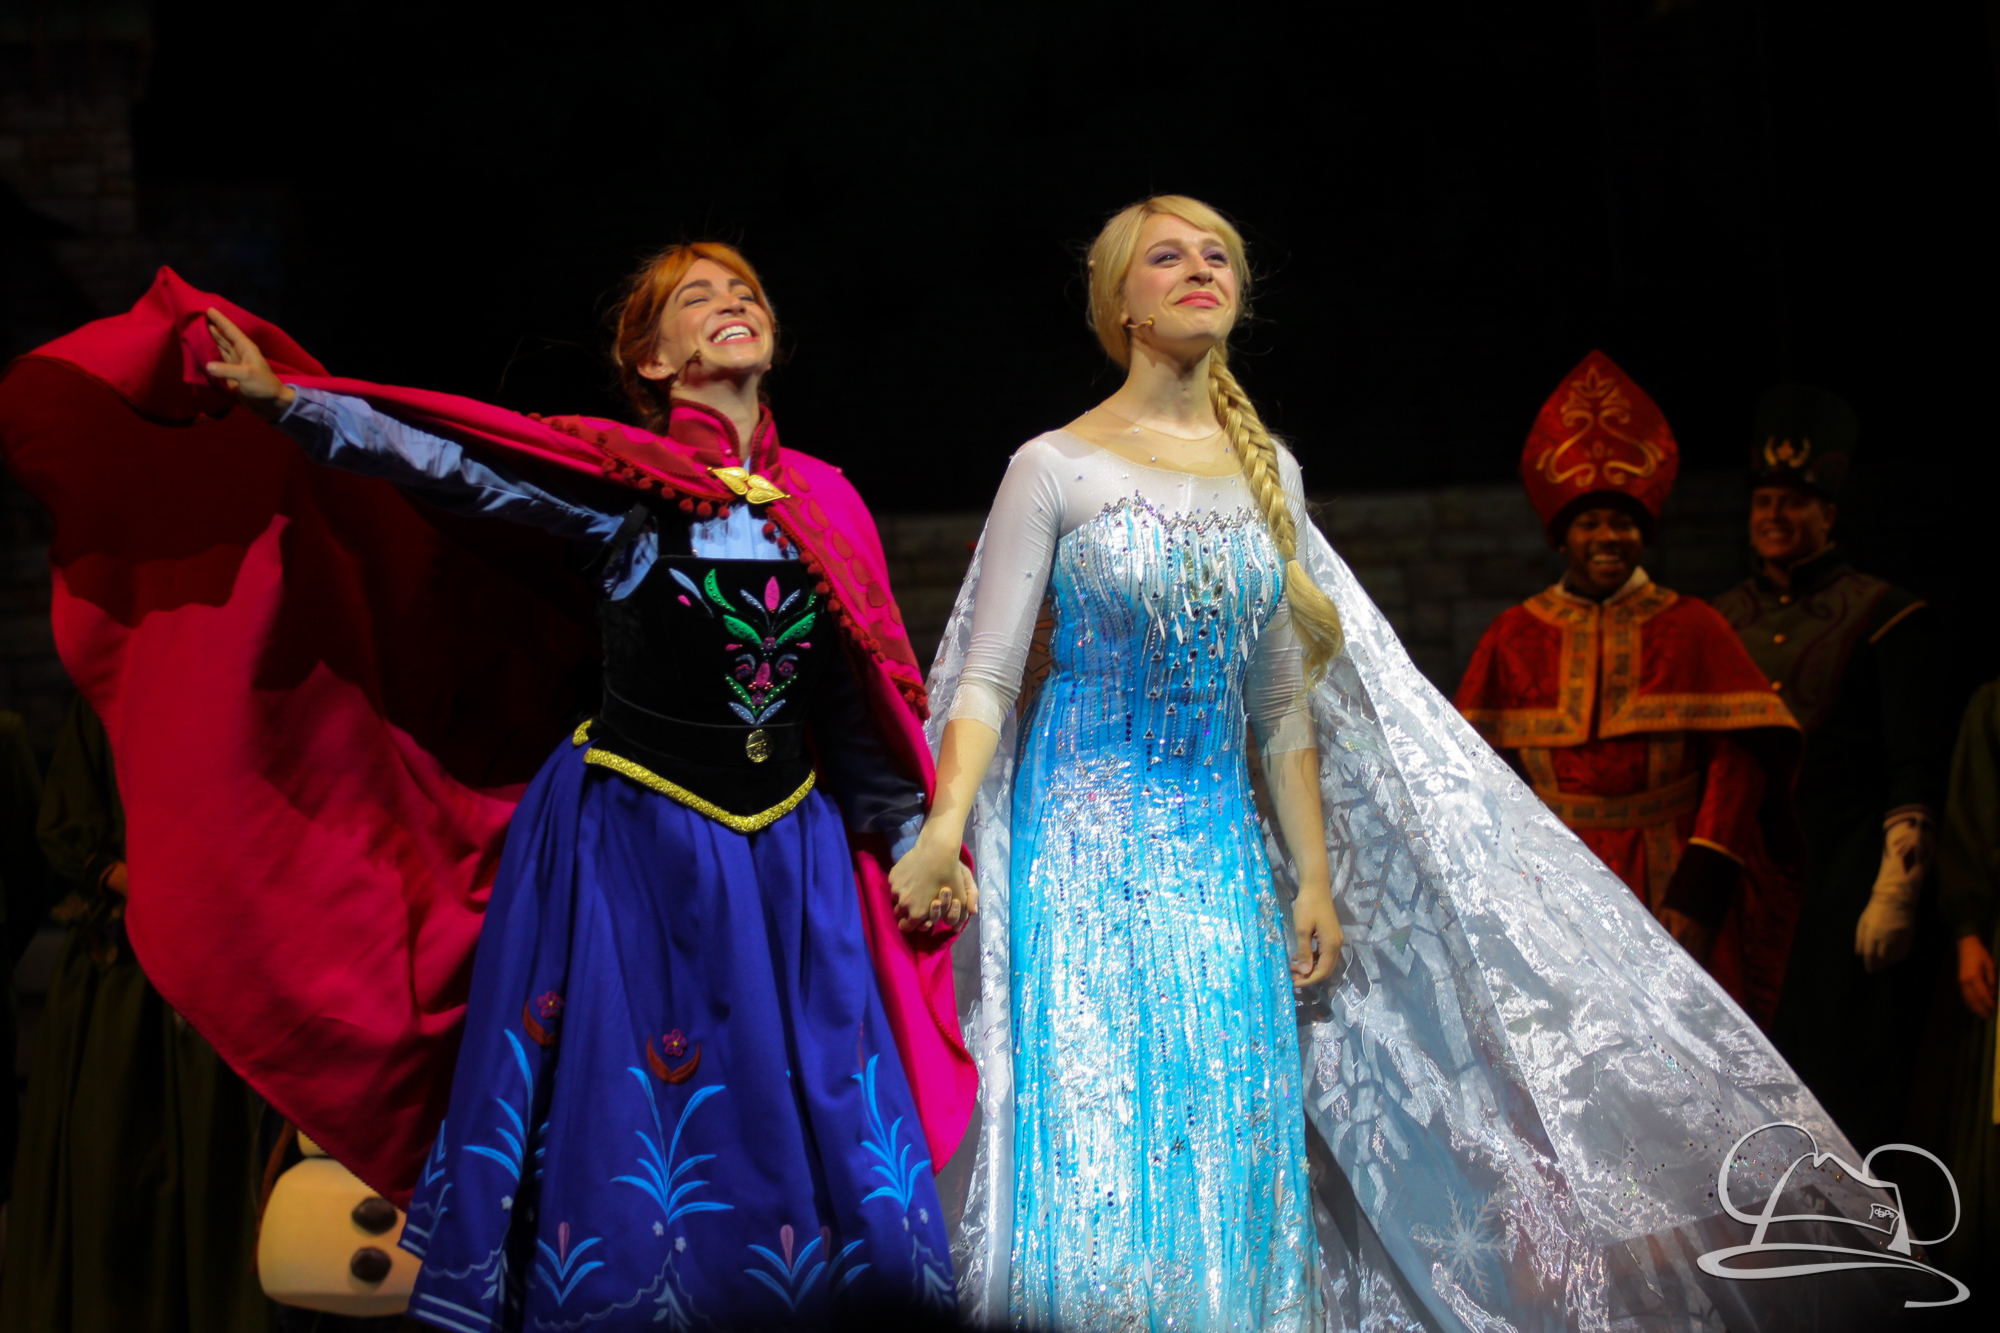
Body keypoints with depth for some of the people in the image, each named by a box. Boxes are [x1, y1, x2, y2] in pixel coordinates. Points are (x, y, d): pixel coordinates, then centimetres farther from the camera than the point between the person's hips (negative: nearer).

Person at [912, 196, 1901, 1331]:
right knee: (1097, 1123, -7)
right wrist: (946, 827, -21)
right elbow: (987, 672, -6)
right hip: (1084, 827, -4)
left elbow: (1283, 702, 12)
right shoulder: (1055, 467, -2)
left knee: (1230, 1132, 1)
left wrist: (1315, 876, 8)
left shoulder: (1269, 472, 10)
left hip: (1222, 837, 4)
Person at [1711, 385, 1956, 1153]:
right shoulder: (1721, 622, 12)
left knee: (1844, 1082, -3)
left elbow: (1918, 772, -6)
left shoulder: (1884, 616, -1)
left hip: (1847, 879, -4)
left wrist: (1896, 891, -14)